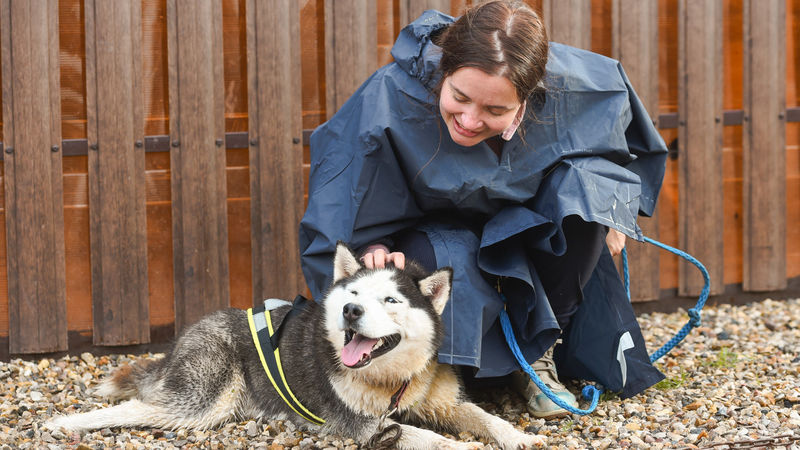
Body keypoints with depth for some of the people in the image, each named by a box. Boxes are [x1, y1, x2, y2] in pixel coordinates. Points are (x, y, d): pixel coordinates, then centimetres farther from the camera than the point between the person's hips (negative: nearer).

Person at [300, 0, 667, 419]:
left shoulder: (569, 83, -29)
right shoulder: (388, 99, -33)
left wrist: (609, 206, -2)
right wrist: (374, 249, -38)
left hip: (527, 221, 3)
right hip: (438, 230, -2)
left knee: (583, 186, -28)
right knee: (451, 261, -36)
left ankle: (538, 348, -11)